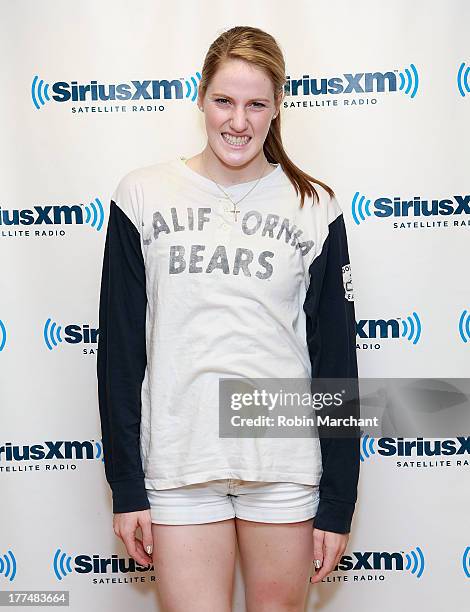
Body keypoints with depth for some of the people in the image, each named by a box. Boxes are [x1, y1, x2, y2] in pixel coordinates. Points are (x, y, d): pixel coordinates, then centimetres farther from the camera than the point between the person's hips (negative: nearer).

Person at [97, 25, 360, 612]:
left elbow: (336, 360, 1)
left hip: (284, 459, 1)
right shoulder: (143, 196, 0)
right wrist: (126, 487, -1)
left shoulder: (314, 208, 0)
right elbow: (119, 349, 1)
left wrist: (338, 503, 0)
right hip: (179, 458, 0)